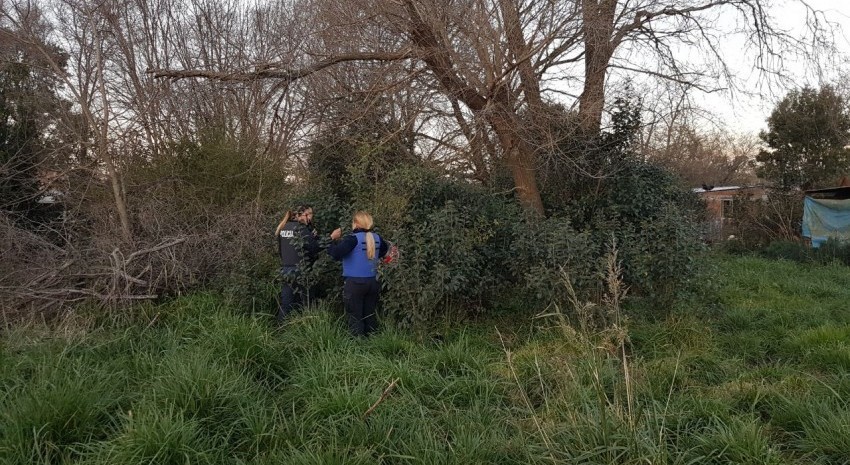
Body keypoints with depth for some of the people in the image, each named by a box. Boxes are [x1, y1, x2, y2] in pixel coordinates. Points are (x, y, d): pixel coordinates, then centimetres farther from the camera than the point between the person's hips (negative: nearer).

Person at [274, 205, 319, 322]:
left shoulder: (283, 227, 12)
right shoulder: (301, 228, -11)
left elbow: (279, 249, 17)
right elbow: (314, 247, -16)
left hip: (285, 270, 7)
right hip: (299, 272, -7)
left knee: (286, 305, 9)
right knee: (305, 305, 0)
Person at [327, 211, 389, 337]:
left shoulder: (353, 238, -15)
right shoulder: (376, 238, 3)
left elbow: (336, 254, -23)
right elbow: (385, 250, 23)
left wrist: (333, 239, -10)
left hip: (355, 283, -5)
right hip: (373, 282, 6)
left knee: (355, 317, 3)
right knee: (370, 316, 15)